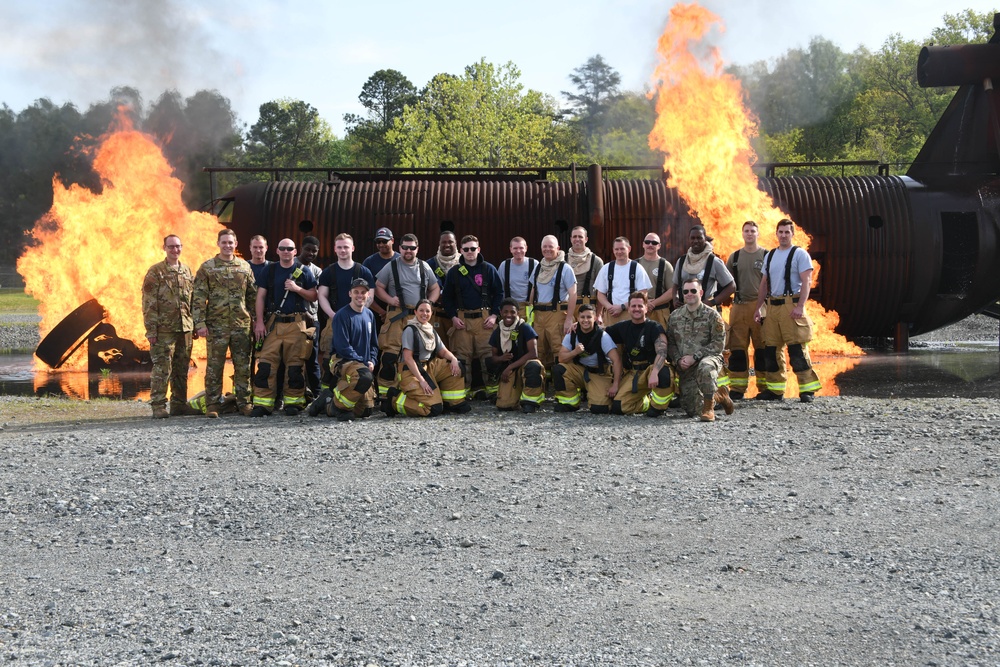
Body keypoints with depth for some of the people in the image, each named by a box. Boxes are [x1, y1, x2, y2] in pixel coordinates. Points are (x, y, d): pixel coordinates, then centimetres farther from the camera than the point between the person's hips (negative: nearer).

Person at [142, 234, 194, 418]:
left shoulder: (187, 271, 14)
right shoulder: (155, 272, -2)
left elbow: (194, 299, 18)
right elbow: (148, 303, -6)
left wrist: (195, 324, 12)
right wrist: (151, 329, -12)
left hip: (185, 328, 5)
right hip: (164, 329, -5)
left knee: (181, 369, 9)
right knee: (162, 368, -7)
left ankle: (179, 404, 17)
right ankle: (158, 406, -3)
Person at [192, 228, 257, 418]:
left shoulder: (245, 267, 9)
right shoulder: (207, 267, 1)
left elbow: (252, 295, 14)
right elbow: (198, 297, -3)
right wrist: (200, 323, -10)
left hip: (241, 324, 2)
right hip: (216, 324, -2)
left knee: (243, 365, 5)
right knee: (214, 366, 1)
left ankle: (244, 402, 13)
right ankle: (212, 404, 7)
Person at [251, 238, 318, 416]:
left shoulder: (303, 272, 7)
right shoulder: (270, 270, 11)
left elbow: (313, 296, 6)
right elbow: (260, 296, 7)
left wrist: (297, 289, -11)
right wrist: (259, 321, -2)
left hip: (296, 324, -1)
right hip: (273, 323, 1)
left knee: (295, 365, 0)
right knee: (266, 363, -6)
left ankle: (293, 402, 9)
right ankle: (263, 403, -4)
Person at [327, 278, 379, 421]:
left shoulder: (369, 315, 11)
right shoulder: (342, 315, -11)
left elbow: (374, 343, 19)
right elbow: (342, 346, -16)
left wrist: (372, 361, 1)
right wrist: (362, 362, -16)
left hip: (364, 365, 7)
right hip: (343, 361, -7)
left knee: (365, 411, 2)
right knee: (365, 376, -39)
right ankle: (337, 405, -18)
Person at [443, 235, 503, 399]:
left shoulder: (489, 269, 6)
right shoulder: (454, 272, 10)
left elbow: (499, 293, 7)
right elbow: (447, 297, 13)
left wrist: (494, 315, -1)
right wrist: (453, 317, 2)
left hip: (484, 318, -1)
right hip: (462, 319, 1)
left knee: (487, 354, -6)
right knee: (463, 356, -1)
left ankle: (491, 387, 1)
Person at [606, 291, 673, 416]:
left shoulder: (654, 328, -7)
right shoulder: (622, 327, 9)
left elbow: (661, 352, -22)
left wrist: (654, 373, -39)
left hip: (651, 368, -4)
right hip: (632, 374, 4)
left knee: (664, 373, -40)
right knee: (618, 407, -15)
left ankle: (657, 406, -11)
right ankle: (648, 402, 15)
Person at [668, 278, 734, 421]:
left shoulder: (712, 315, -3)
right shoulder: (675, 316, 9)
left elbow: (719, 344, -10)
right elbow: (670, 343, 9)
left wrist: (694, 357, -17)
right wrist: (678, 360, -10)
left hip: (709, 357, -4)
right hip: (685, 367, 4)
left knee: (705, 368, -43)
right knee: (692, 410, 0)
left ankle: (709, 408, -25)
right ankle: (719, 395, 31)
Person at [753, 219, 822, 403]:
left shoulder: (799, 254, -1)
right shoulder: (770, 256, 18)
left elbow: (806, 282, -9)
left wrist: (800, 306, -20)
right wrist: (758, 308, 15)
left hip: (791, 304, -6)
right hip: (772, 305, 6)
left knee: (797, 349, -10)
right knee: (771, 349, 7)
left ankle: (807, 390, -5)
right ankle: (775, 389, 15)